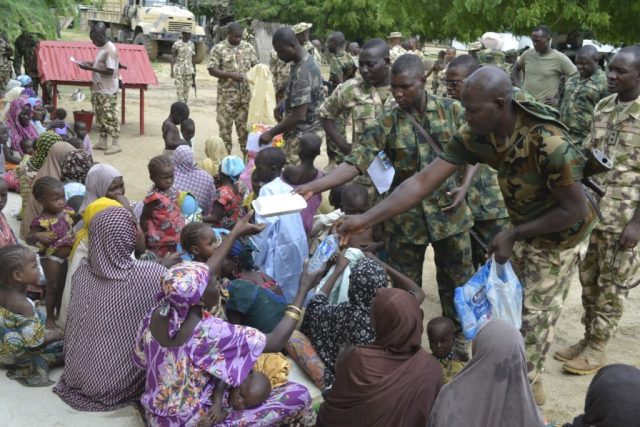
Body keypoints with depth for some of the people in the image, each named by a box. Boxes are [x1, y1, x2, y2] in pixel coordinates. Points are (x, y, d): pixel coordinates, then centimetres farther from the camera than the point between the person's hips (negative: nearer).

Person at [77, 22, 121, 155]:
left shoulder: (110, 49, -19)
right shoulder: (102, 48, 11)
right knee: (100, 116, 14)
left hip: (108, 91, -10)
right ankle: (102, 142, 21)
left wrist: (90, 68, -20)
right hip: (98, 89, 10)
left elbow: (110, 71, -23)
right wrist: (90, 64, 6)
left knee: (110, 116, -6)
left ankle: (116, 144, -1)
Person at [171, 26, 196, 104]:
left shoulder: (192, 44, 9)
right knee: (179, 87, -6)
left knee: (187, 87, 7)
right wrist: (172, 70, -7)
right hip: (179, 70, -4)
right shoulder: (177, 44, -4)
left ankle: (185, 104, 16)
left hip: (189, 70, 4)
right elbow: (173, 58, -3)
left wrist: (194, 70, 14)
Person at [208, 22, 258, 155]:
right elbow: (212, 70, -8)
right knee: (225, 125, 2)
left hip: (246, 94, 3)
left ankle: (247, 154, 18)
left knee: (245, 125, 8)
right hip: (227, 94, -3)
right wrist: (230, 75, -19)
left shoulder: (248, 47, 7)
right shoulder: (218, 49, -4)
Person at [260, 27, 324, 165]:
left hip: (303, 135, -10)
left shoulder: (302, 72, -26)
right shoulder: (306, 60, 5)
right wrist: (283, 104, 12)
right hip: (307, 131, 10)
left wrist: (271, 133, -21)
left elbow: (298, 116, -29)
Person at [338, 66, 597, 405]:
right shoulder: (474, 136, -21)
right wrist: (367, 218, -29)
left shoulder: (549, 143, -38)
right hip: (525, 226, 6)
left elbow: (575, 209, -27)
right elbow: (424, 180, -23)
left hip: (560, 234, -6)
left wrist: (513, 235, -22)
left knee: (536, 314, 4)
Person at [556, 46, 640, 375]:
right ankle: (588, 338, 29)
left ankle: (597, 348, 18)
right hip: (592, 208, 6)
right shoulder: (602, 107, 7)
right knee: (589, 278, 14)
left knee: (613, 283, 6)